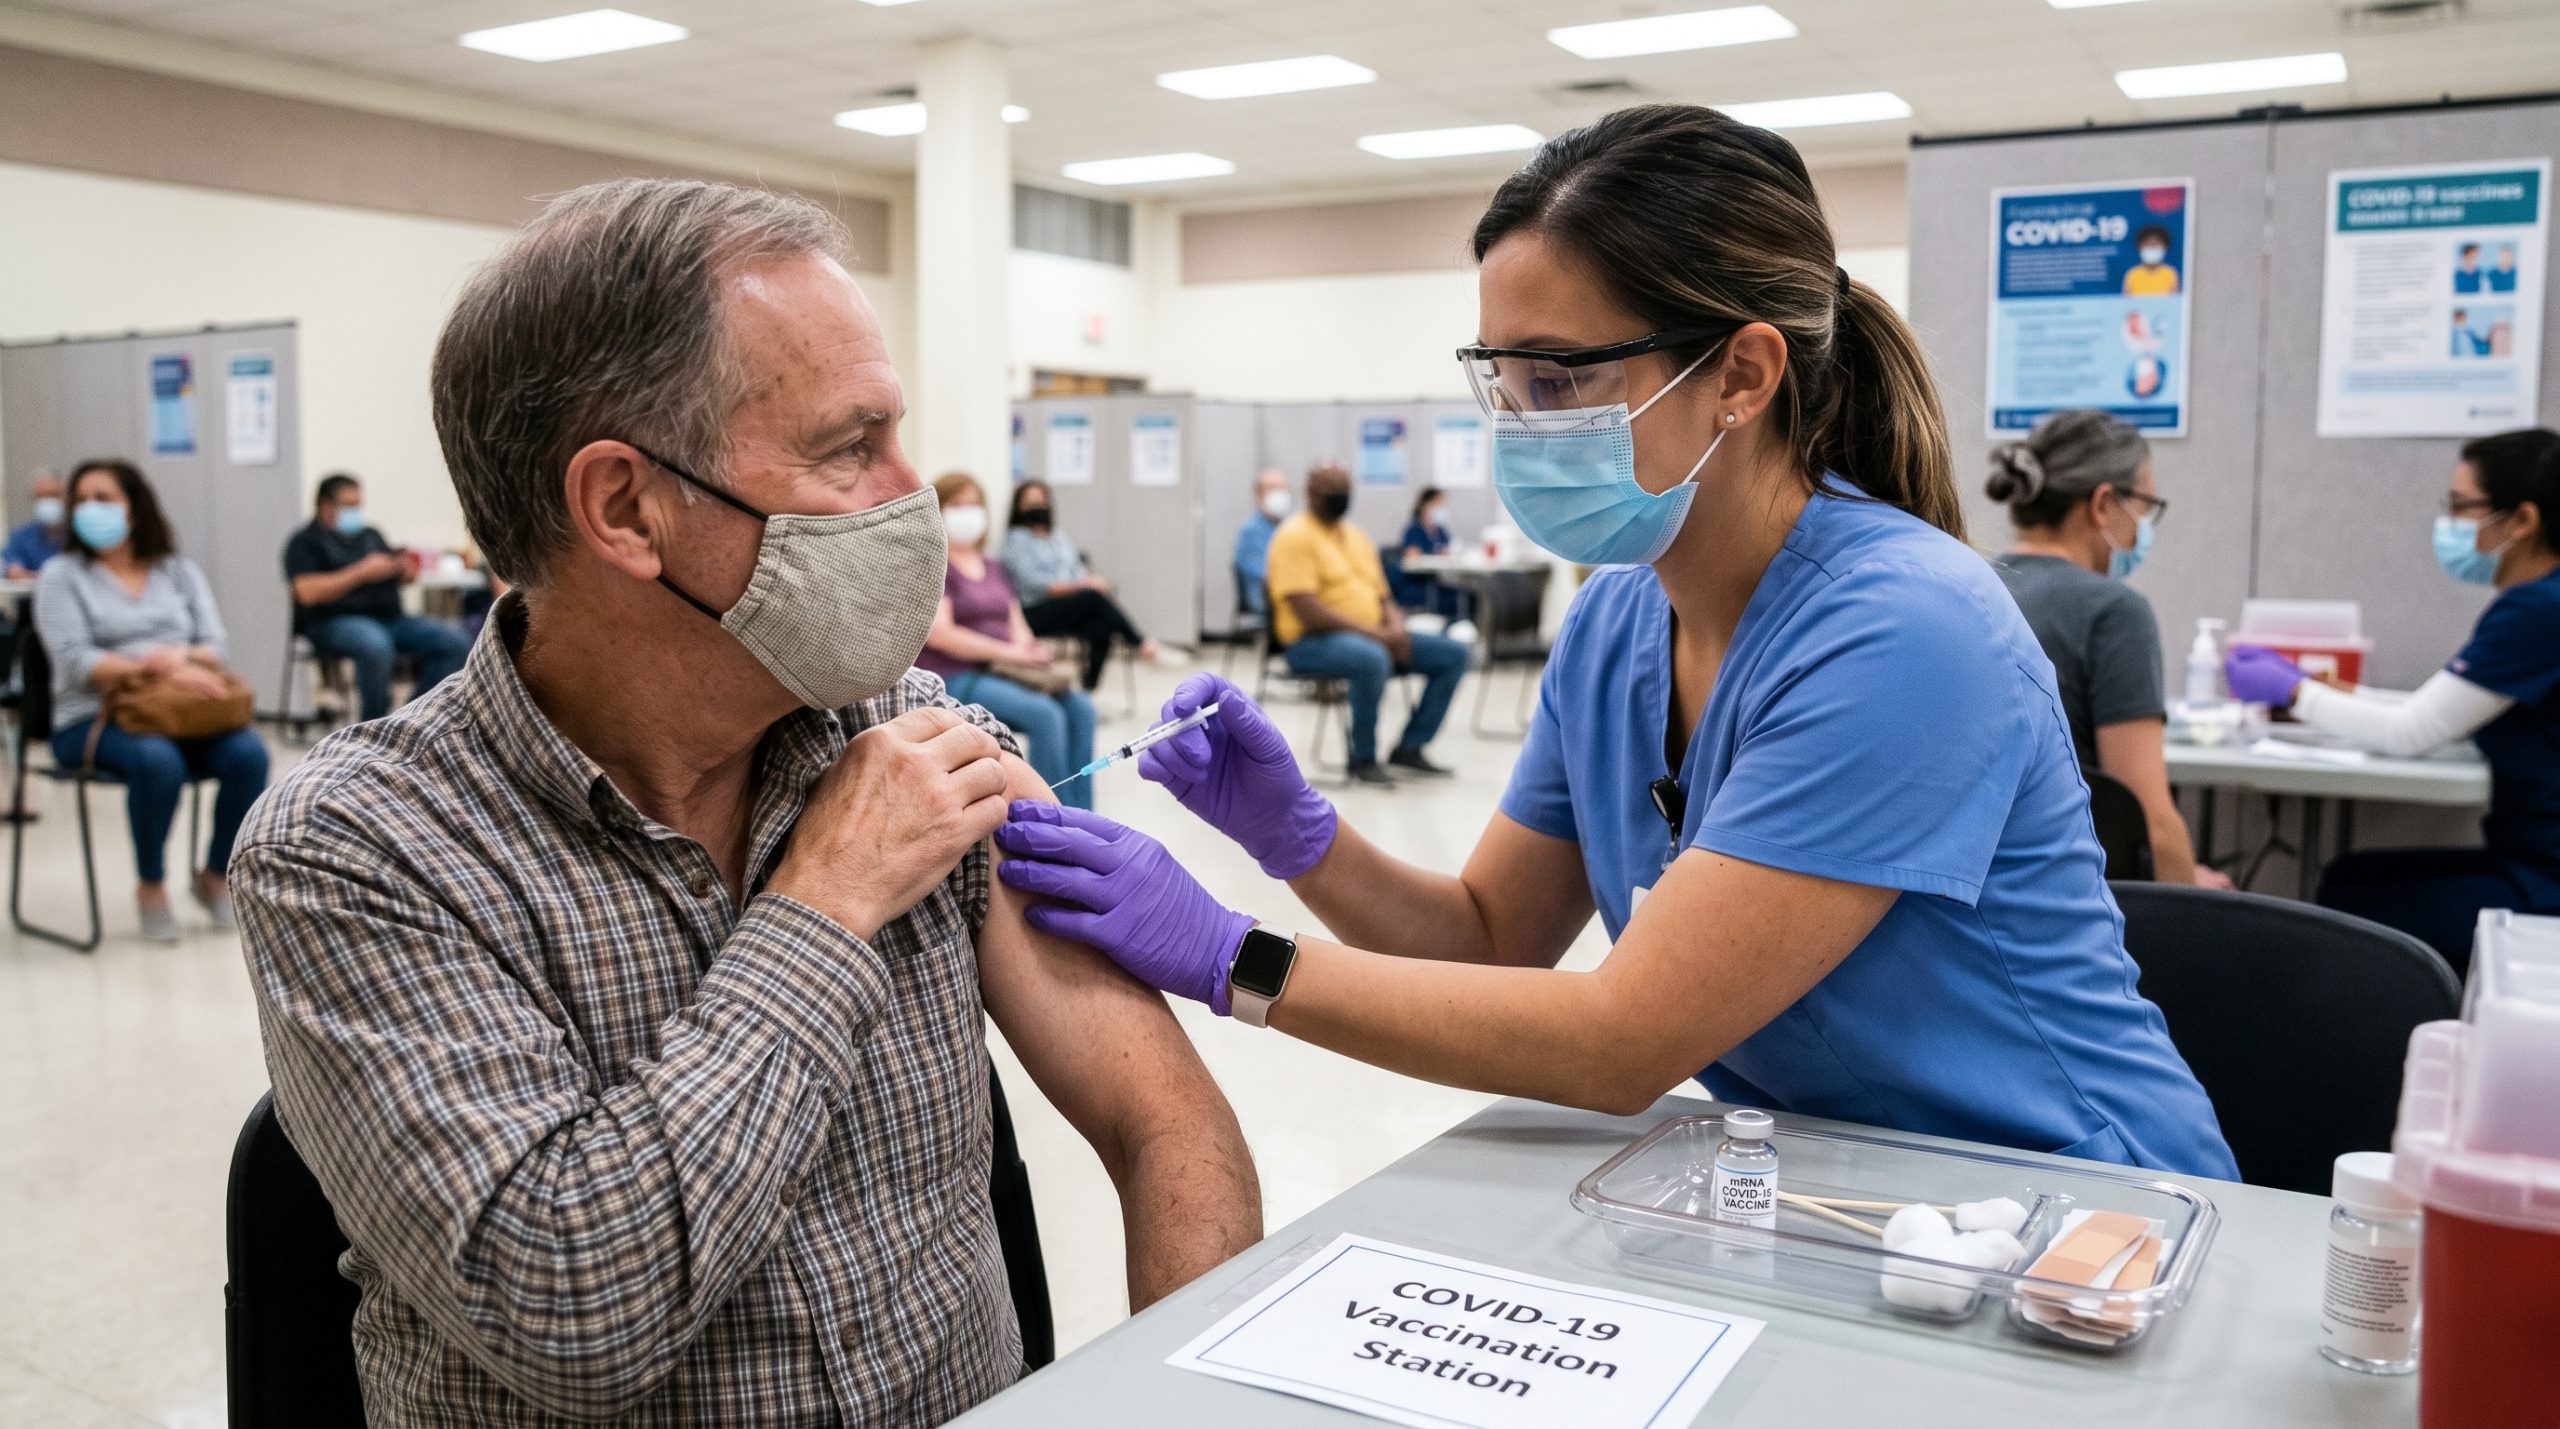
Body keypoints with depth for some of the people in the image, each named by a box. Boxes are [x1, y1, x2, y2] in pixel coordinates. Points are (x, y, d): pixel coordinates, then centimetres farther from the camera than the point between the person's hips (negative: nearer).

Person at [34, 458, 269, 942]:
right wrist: (160, 669, -21)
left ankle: (216, 876, -3)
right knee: (157, 761, -36)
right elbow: (75, 661, -7)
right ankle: (150, 886, -11)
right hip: (94, 720, -3)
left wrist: (181, 657, -18)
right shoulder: (62, 576, 7)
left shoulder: (180, 571, 16)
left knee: (248, 755, -28)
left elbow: (214, 646, 7)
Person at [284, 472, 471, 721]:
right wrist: (362, 572, -12)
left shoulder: (370, 535, 25)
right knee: (376, 646, -41)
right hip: (336, 621, -6)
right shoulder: (306, 542, 6)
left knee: (455, 640, -17)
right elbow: (308, 593, -11)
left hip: (390, 617, 6)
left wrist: (407, 571, -1)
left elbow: (404, 577, 24)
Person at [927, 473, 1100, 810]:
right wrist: (1009, 652, -19)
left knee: (1079, 707, -19)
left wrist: (1031, 650, -7)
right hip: (955, 680, -7)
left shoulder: (992, 568, 22)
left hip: (1000, 675, 7)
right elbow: (938, 633, -15)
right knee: (1046, 715, -29)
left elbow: (1016, 624, 18)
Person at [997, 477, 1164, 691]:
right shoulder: (1017, 539, 1)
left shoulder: (1059, 537, 21)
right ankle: (1141, 645, -21)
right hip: (1034, 615, -6)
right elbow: (1032, 583, -12)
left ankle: (1089, 687, -33)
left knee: (1102, 624, -28)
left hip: (1074, 609, 6)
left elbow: (1079, 572, 15)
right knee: (1094, 598, -30)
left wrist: (1091, 581, -10)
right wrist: (1080, 586, -17)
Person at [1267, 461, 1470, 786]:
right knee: (1372, 659, -40)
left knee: (1453, 654, -4)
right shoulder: (1296, 536, -10)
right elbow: (1307, 610, -20)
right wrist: (1374, 633, -23)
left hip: (1374, 637, 8)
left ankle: (1410, 747, 0)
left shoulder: (1357, 536, 16)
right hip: (1313, 642, -8)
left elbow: (1381, 595, 18)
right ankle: (1363, 759, -20)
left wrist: (1396, 626, -7)